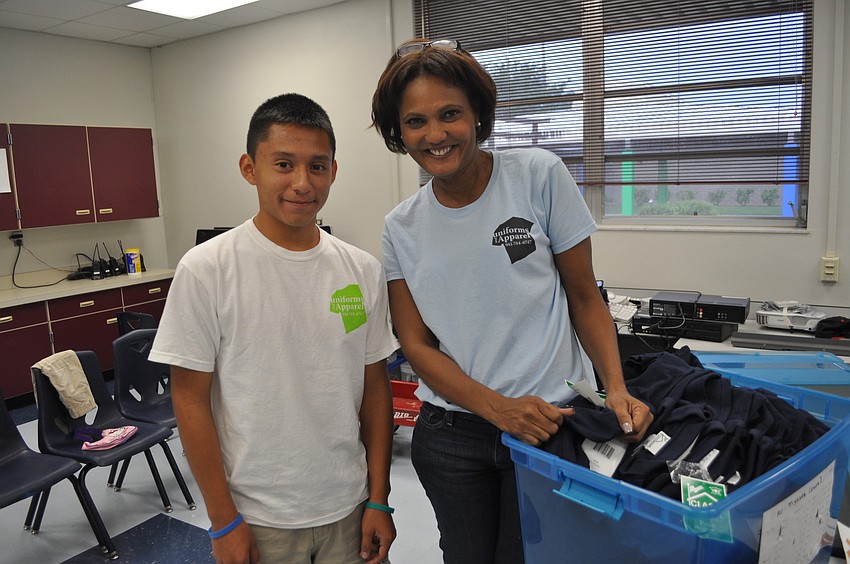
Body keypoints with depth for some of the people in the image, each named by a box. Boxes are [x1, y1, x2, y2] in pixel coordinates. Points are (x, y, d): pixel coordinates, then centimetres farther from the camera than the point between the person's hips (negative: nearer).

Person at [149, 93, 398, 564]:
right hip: (257, 521, -3)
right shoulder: (206, 270, -13)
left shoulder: (363, 270, -3)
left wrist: (379, 499, 3)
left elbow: (374, 388, 2)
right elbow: (191, 400, -9)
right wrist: (224, 521, -7)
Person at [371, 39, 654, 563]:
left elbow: (584, 296, -2)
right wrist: (498, 408, -16)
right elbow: (416, 344, -2)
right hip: (450, 434, 3)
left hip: (551, 421, -2)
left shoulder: (539, 175, -8)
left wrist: (617, 388, -15)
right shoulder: (402, 227, 0)